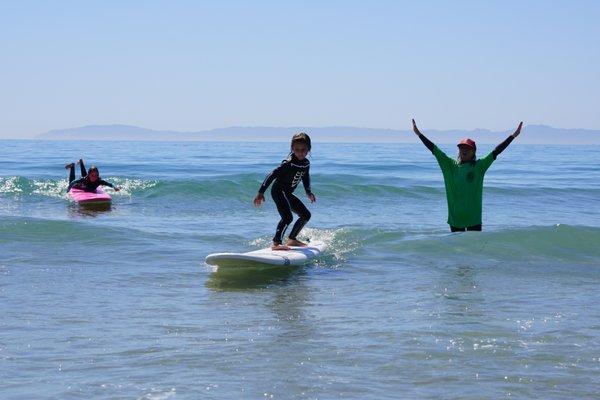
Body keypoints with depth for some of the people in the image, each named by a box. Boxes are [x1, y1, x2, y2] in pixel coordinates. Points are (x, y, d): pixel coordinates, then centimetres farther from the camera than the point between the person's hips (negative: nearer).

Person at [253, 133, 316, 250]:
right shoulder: (288, 163, -23)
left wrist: (308, 192, 21)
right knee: (287, 217, -27)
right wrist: (261, 193, -27)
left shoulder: (306, 163, 2)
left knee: (306, 215, 16)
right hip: (279, 192, -9)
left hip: (288, 194, 9)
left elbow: (305, 177, 25)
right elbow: (272, 175, -24)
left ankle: (292, 239, 26)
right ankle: (276, 243, -29)